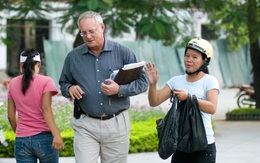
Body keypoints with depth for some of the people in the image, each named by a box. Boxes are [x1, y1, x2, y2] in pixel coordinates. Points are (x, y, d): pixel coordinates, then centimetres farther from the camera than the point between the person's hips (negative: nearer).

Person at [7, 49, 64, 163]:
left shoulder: (13, 83, 7)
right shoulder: (46, 82, -4)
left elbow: (11, 116, 9)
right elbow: (46, 109, -17)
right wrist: (56, 135, -25)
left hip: (22, 141, 3)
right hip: (44, 138, -3)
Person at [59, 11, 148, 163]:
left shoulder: (123, 52, -2)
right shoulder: (73, 57, 5)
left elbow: (142, 81, -1)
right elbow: (63, 83, 16)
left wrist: (119, 89, -18)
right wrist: (70, 88, -8)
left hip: (117, 124, 0)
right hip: (85, 125, 0)